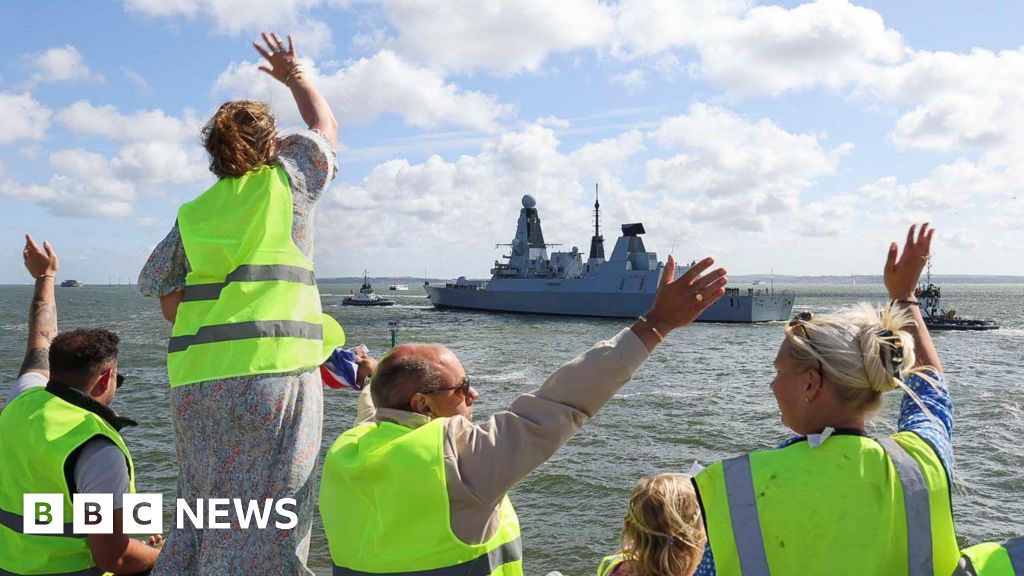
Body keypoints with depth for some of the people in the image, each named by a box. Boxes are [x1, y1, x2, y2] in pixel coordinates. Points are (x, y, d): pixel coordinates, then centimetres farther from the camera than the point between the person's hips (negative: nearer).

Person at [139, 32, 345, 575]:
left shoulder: (191, 215, 12)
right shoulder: (286, 182, 5)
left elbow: (169, 305, 9)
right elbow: (326, 128, 25)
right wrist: (296, 76, 40)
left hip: (197, 382, 5)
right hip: (275, 372, -4)